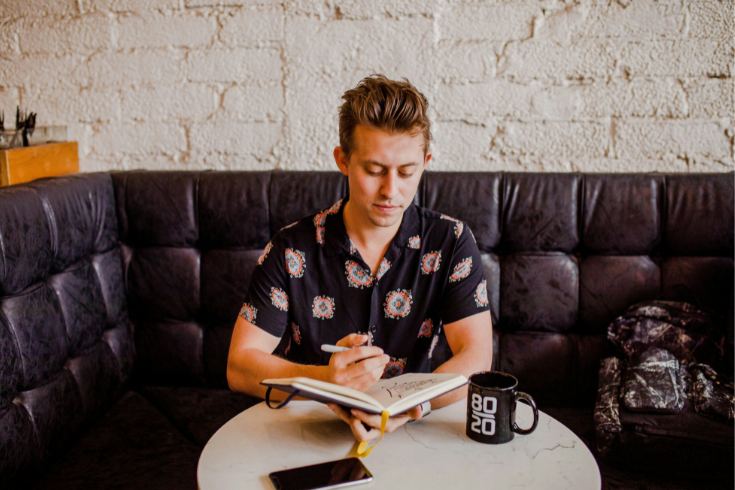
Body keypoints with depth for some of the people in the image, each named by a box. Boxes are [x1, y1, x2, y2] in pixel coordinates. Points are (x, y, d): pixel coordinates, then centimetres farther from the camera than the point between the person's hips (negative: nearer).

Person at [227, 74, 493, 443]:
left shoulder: (451, 243, -3)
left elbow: (476, 361, -9)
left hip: (411, 436, 1)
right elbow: (239, 365, -8)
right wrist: (325, 380, -26)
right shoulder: (291, 250, -6)